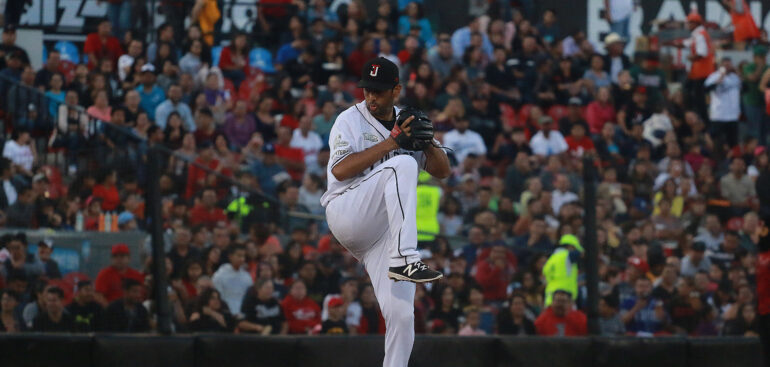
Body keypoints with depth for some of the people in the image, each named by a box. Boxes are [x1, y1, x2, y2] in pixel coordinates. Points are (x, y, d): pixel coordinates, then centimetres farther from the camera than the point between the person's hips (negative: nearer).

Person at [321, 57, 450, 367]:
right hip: (347, 214, -5)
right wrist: (390, 143, -15)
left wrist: (427, 142, -6)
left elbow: (442, 171, 14)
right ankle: (404, 260, -41)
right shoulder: (350, 121, 4)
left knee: (401, 315, -8)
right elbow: (340, 170, -12)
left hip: (386, 232, 5)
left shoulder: (407, 124, 18)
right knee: (403, 165, -30)